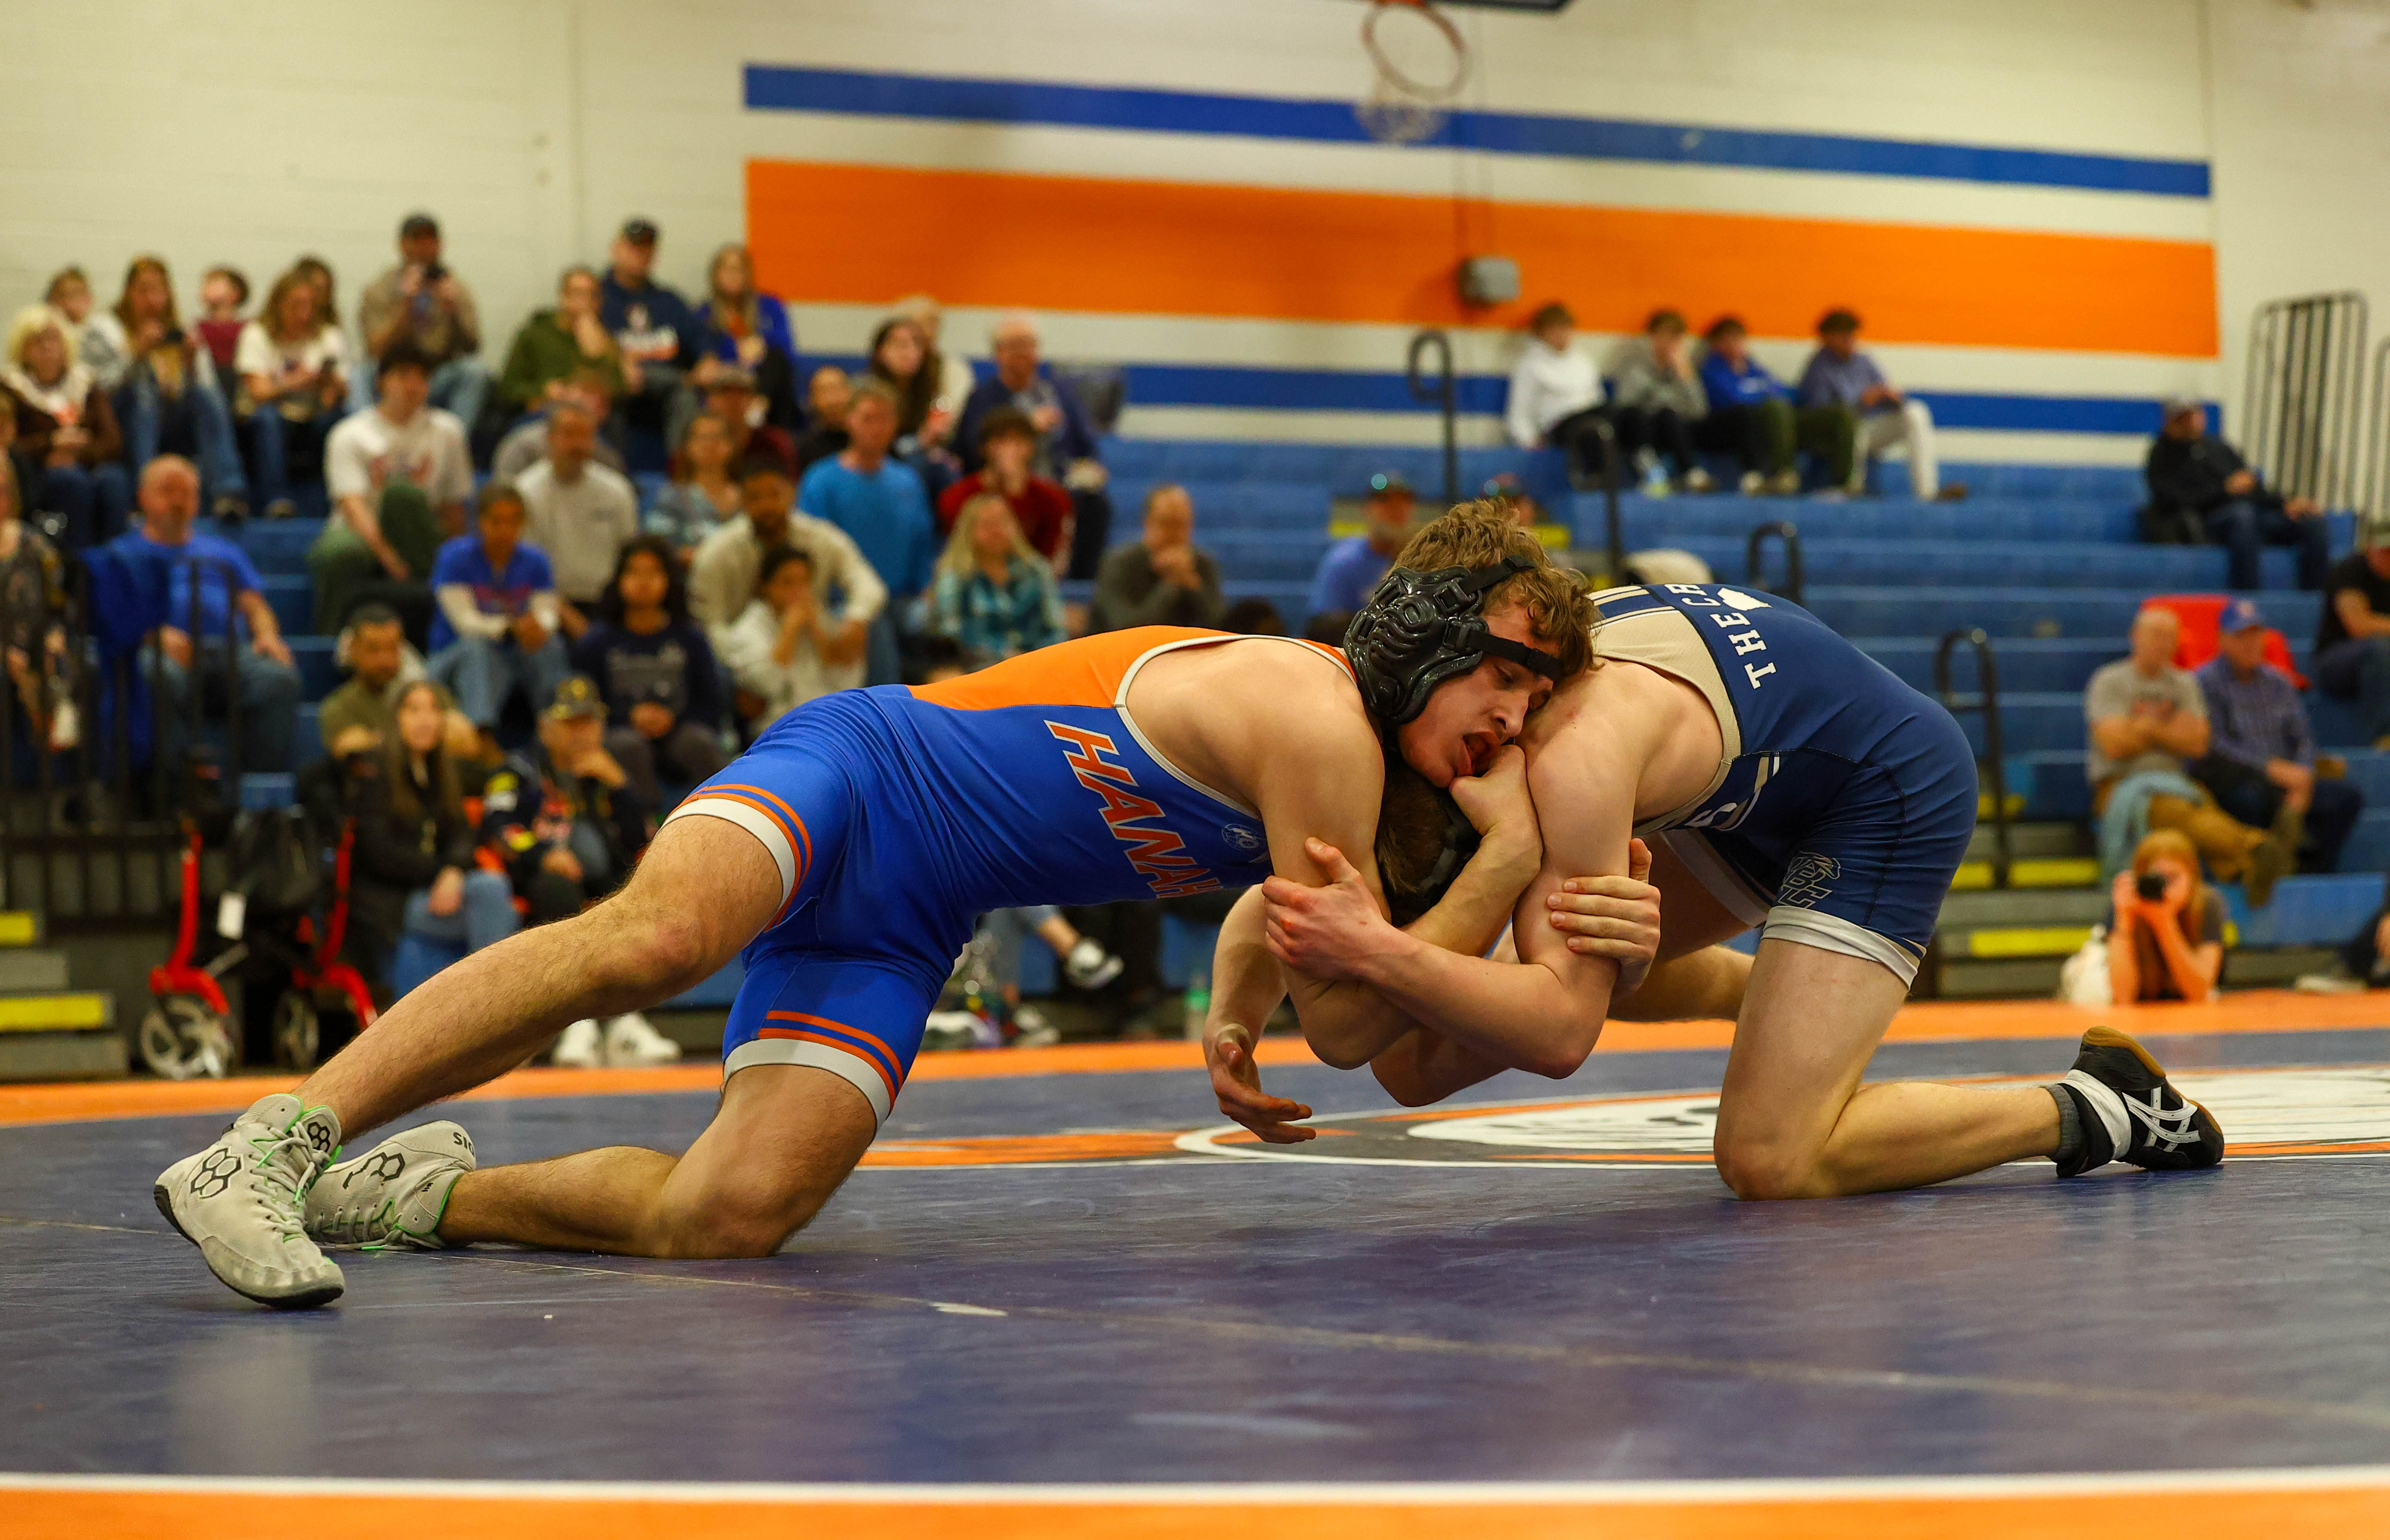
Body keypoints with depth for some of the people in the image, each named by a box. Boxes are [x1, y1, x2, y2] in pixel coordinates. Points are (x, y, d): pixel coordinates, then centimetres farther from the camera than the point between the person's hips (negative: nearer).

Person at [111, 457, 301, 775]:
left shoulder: (224, 552, 35)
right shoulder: (125, 552, 23)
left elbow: (255, 606, 24)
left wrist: (267, 635, -1)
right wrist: (158, 634, -15)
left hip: (229, 650, 3)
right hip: (162, 651, -3)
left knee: (279, 678, -31)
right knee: (164, 679, -41)